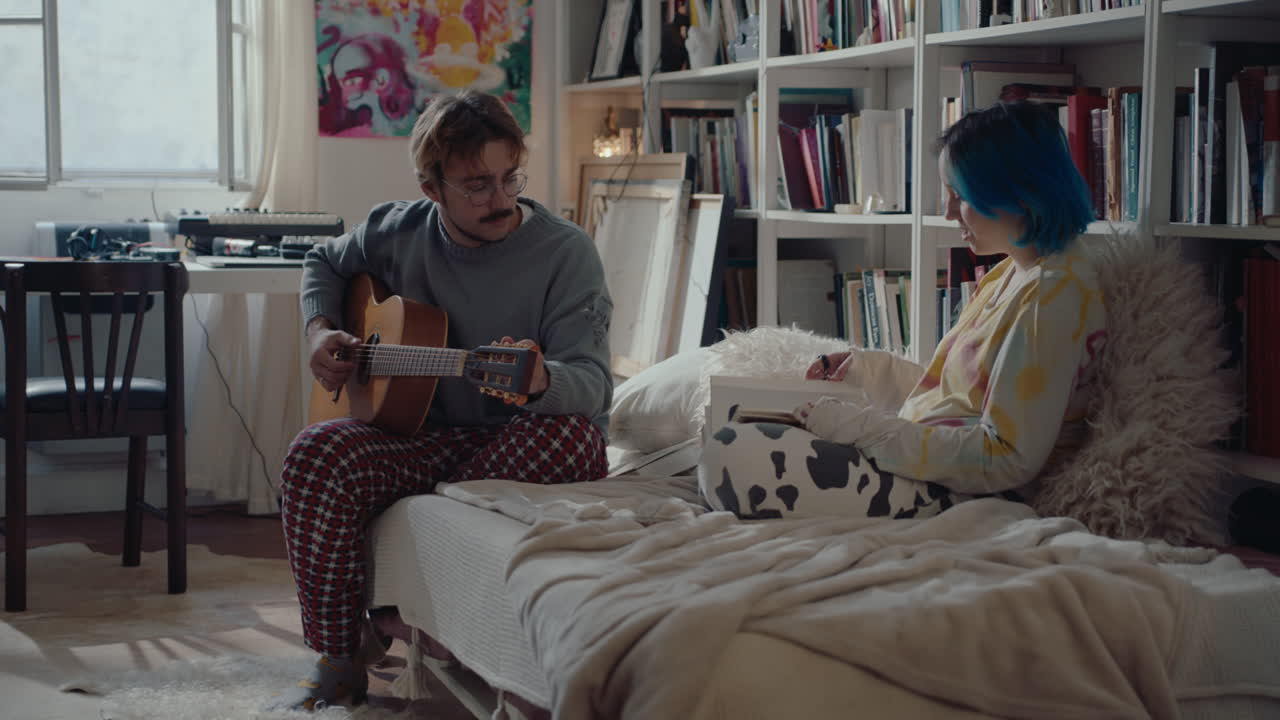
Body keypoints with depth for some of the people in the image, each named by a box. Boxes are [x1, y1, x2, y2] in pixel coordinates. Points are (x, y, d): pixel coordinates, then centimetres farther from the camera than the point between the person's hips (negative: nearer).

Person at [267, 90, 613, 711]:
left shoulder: (565, 252, -11)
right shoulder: (398, 233, 1)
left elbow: (592, 380, -19)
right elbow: (324, 263, 24)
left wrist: (540, 379, -43)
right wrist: (320, 331, 3)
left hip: (522, 438, -2)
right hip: (432, 433, 3)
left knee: (569, 430, -37)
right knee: (317, 455, -23)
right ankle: (337, 666, -13)